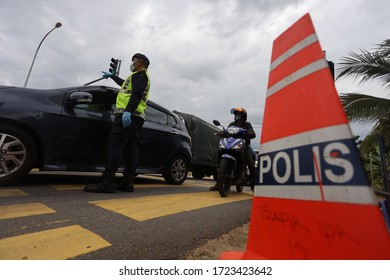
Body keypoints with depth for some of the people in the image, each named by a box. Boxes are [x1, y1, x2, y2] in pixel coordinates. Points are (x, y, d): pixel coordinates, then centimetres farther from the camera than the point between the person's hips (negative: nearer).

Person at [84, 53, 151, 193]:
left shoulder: (140, 74, 3)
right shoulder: (140, 77, 35)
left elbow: (136, 93, -16)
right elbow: (125, 84, 53)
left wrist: (128, 111, -27)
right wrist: (112, 75, 64)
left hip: (128, 115, -10)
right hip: (136, 117, 10)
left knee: (114, 145, -17)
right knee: (131, 149, 1)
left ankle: (107, 182, -21)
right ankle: (128, 182, 1)